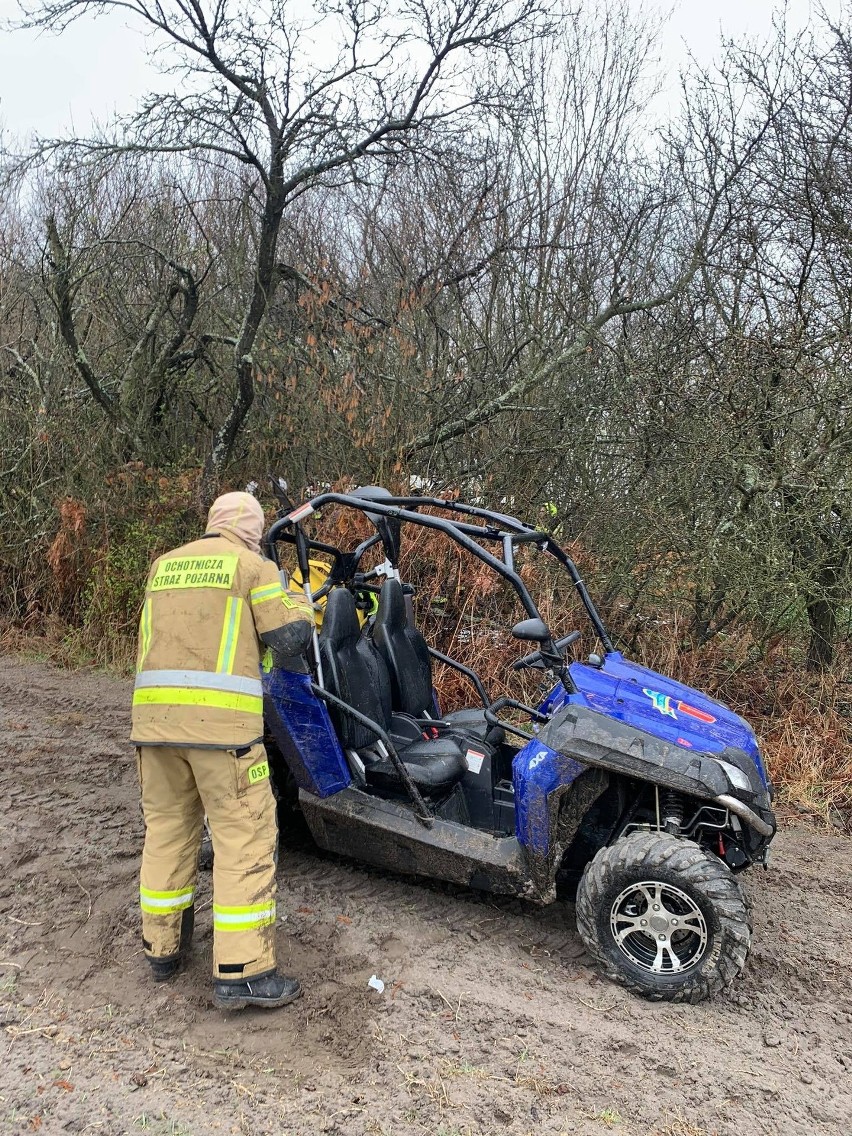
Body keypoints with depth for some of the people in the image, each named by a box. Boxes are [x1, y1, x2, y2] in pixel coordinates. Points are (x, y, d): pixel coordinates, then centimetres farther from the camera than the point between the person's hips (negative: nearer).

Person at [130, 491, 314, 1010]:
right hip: (221, 718, -6)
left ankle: (164, 947, 30)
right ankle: (242, 972, 0)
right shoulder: (253, 566, 3)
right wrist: (302, 602, 17)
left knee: (167, 827, 18)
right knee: (245, 837, 0)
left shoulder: (164, 565, 19)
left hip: (154, 714, 6)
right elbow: (291, 639, -2)